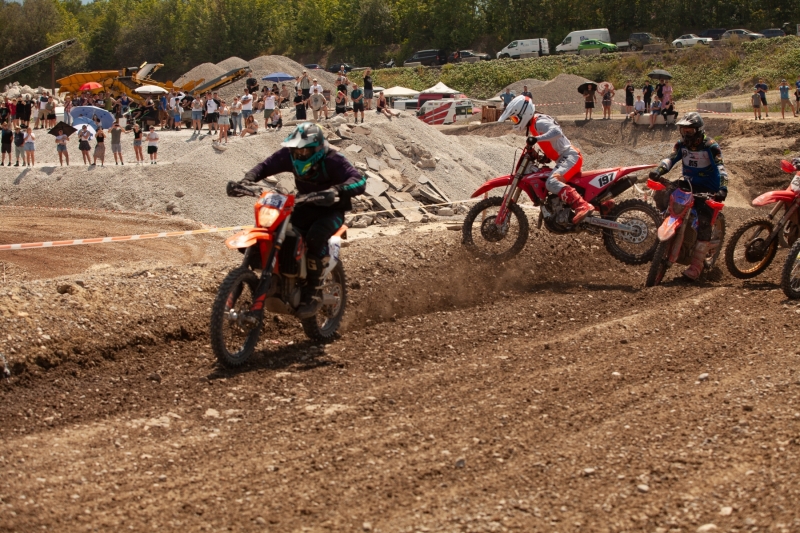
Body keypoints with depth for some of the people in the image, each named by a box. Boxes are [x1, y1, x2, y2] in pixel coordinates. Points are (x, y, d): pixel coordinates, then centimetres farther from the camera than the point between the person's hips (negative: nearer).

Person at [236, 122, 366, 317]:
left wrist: (337, 190, -55)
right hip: (305, 206, 5)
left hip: (331, 209, -5)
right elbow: (265, 166, -3)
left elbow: (359, 180, -35)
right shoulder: (289, 155, -9)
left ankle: (313, 293, -26)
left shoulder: (332, 160, -24)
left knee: (315, 237, -36)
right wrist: (247, 180, -24)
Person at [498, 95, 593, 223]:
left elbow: (557, 132, -33)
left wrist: (536, 139, -40)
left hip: (570, 157, -11)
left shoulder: (539, 122, -13)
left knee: (552, 182, -32)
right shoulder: (533, 125, 18)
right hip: (564, 159, 11)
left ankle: (583, 206, -42)